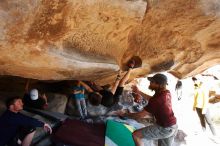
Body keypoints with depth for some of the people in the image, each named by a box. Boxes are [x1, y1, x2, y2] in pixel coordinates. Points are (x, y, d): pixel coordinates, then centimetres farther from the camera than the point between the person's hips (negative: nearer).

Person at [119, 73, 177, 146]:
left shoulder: (157, 99, -27)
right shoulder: (167, 93, -2)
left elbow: (141, 115, -20)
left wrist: (125, 114, -7)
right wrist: (139, 92, 14)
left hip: (164, 128, -9)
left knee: (136, 135, -9)